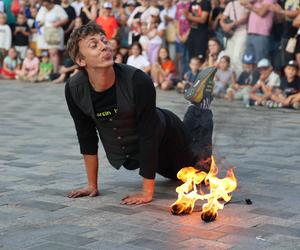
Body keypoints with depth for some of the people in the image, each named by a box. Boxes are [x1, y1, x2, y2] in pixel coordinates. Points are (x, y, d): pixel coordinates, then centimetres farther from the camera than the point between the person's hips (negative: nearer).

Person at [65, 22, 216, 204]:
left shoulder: (138, 81, -36)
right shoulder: (74, 89, -24)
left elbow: (148, 135, -33)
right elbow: (87, 137, -12)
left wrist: (147, 192, -32)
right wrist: (92, 186, -7)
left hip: (164, 138, -4)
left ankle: (201, 100, 31)